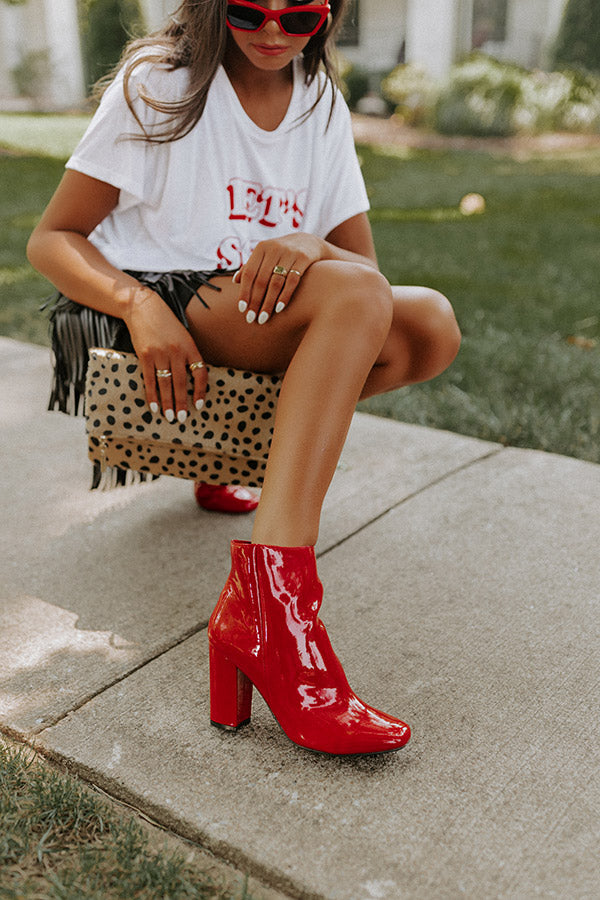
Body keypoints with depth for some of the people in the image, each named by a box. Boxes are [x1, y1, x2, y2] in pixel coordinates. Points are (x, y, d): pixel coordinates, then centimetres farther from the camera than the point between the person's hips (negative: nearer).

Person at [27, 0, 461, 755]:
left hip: (275, 335, 6)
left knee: (430, 324, -18)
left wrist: (314, 248, -22)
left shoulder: (323, 105, 10)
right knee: (356, 296, -31)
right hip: (150, 316, -5)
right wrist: (138, 303, -27)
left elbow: (364, 263, 3)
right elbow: (51, 239, -6)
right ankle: (274, 608, -45)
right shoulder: (161, 83, -3)